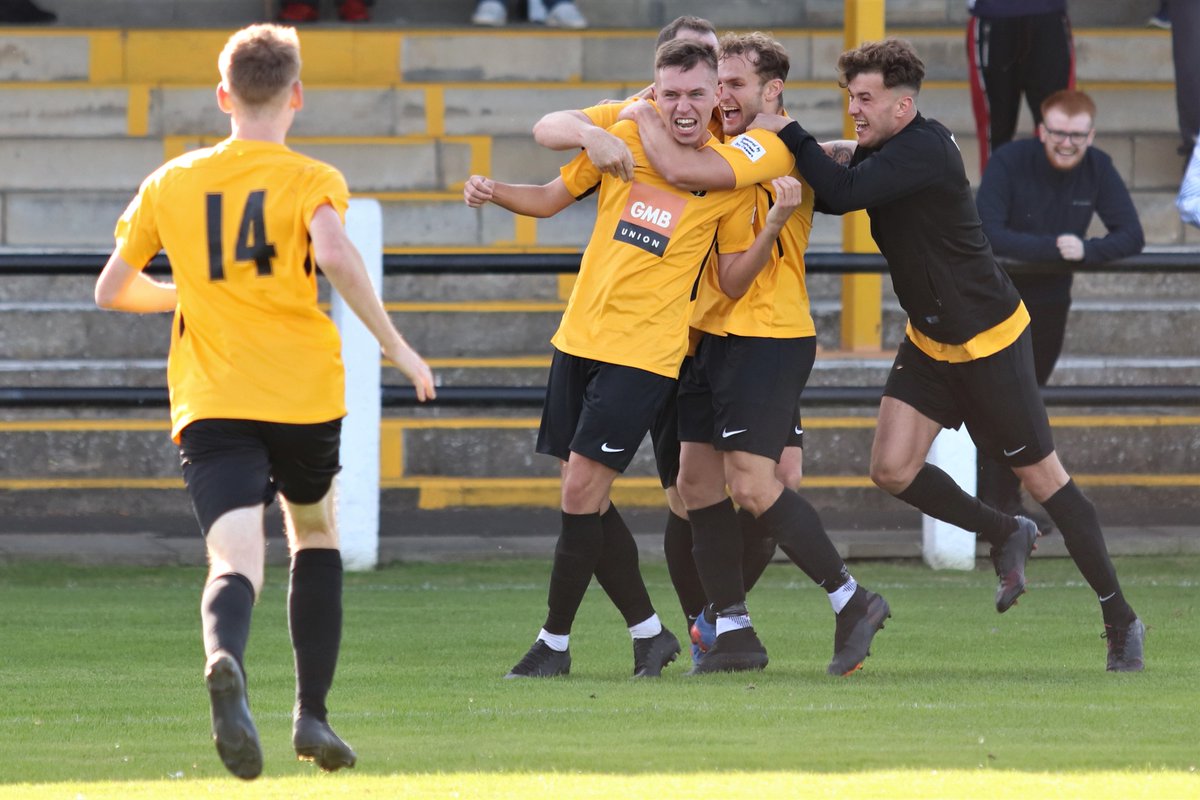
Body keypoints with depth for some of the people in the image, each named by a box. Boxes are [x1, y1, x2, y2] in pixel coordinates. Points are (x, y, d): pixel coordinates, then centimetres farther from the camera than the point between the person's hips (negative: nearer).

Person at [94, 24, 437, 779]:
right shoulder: (311, 180, 1)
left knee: (236, 561, -13)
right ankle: (312, 714, 21)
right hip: (303, 394, -1)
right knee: (316, 534, 25)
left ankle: (226, 661, -48)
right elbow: (335, 254, -21)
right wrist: (396, 346, -11)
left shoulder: (171, 184, 11)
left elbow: (112, 290, 18)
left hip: (211, 404, 1)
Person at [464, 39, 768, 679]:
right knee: (585, 499, 6)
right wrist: (493, 192, -2)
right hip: (579, 338, 5)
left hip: (644, 353, -5)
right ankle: (649, 631, 20)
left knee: (582, 489, -11)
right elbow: (551, 198, 16)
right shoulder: (620, 139, 5)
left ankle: (554, 643, 1)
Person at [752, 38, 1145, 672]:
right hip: (929, 340, 8)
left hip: (989, 338, -8)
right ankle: (1005, 537, 19)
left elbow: (844, 192, -35)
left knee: (1040, 476, -1)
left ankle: (1119, 616, 11)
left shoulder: (926, 149, -25)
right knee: (892, 468, -5)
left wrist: (789, 133, -26)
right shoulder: (877, 152, 2)